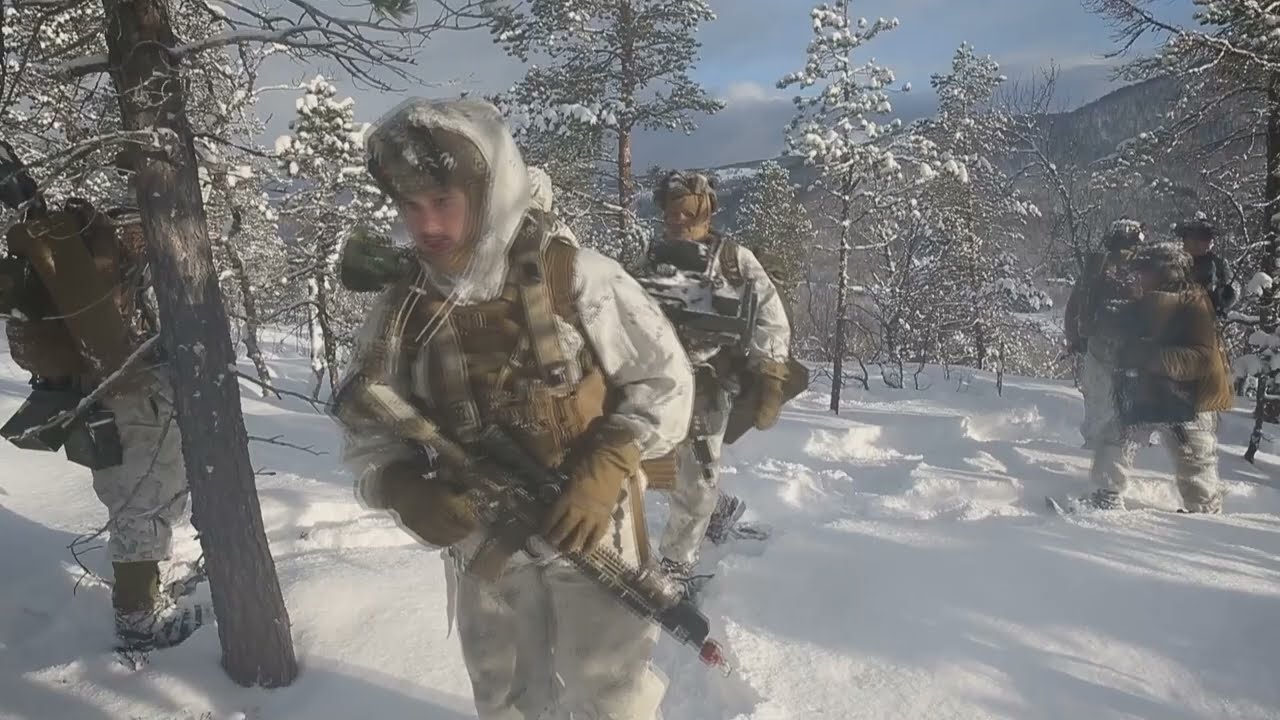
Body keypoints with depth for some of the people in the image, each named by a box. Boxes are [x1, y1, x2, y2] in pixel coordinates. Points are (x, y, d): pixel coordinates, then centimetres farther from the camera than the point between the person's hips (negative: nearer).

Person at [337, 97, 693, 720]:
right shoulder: (400, 313, -8)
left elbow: (663, 380, -10)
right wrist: (405, 492, -22)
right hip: (482, 544, 4)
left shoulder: (576, 278, -18)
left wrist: (604, 470, -23)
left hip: (587, 527, -3)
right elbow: (368, 435, -1)